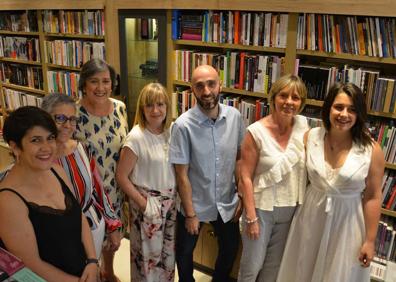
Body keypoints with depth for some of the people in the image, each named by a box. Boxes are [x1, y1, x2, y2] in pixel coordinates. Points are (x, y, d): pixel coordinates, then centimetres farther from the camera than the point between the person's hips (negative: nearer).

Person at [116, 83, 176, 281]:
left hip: (171, 200, 5)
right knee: (148, 251, 12)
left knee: (168, 249, 22)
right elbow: (121, 176, -16)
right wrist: (143, 203, -14)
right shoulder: (136, 137, -20)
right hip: (147, 201, -5)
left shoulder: (171, 131, -4)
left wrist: (174, 197, -1)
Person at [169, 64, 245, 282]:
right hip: (194, 204, -3)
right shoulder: (183, 125, -22)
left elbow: (240, 159, 0)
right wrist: (190, 213, -11)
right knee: (184, 254, 18)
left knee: (231, 248, 23)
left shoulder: (234, 116, -10)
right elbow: (182, 174, -16)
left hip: (227, 203, 3)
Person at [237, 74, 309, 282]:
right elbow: (245, 177, -15)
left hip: (291, 209, 4)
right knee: (252, 265, 12)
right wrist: (251, 217, -13)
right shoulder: (256, 132, -18)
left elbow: (309, 165, 8)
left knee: (275, 264, 22)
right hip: (261, 208, -4)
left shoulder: (303, 127, -4)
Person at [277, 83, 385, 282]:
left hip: (347, 224, -2)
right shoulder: (310, 137, -9)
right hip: (311, 219, 2)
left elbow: (372, 197, -9)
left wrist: (370, 240, -4)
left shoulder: (372, 150, -15)